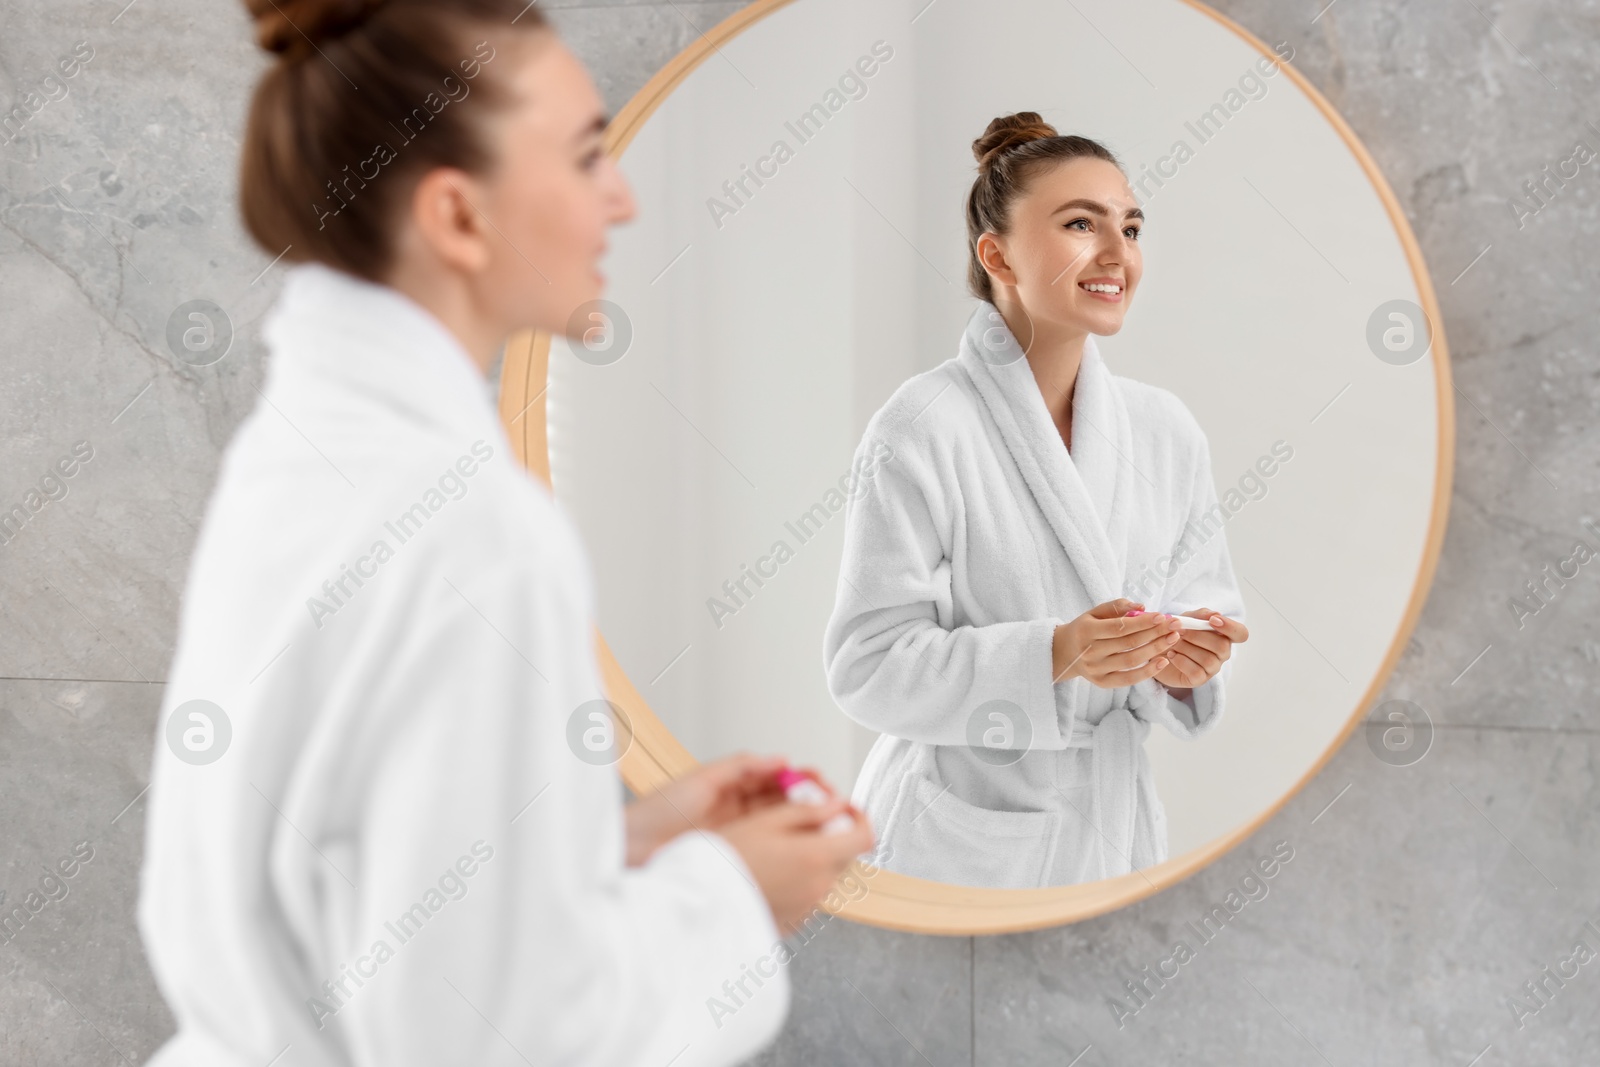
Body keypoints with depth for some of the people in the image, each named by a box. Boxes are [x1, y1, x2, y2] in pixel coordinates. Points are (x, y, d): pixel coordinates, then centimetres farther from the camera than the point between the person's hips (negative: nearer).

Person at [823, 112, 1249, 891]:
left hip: (1113, 828, 5)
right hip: (959, 844, -5)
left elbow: (1205, 601, 8)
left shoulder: (1167, 429, 2)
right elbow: (867, 667, -17)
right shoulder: (922, 430, -14)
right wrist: (1054, 655, -29)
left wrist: (1187, 660, -15)